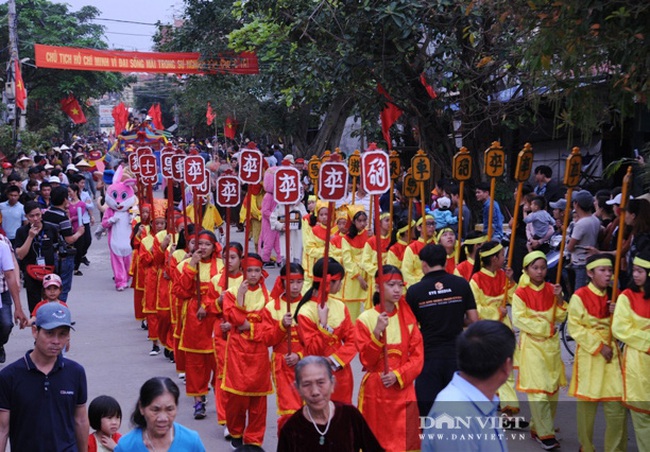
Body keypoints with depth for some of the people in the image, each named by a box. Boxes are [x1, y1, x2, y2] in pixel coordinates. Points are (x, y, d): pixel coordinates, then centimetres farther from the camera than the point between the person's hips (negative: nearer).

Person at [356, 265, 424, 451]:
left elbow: (418, 357, 1)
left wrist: (398, 375, -13)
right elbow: (366, 360, -10)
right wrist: (378, 332, -22)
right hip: (375, 390, -2)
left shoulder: (408, 318, 4)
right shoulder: (366, 319, -5)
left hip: (403, 389, 2)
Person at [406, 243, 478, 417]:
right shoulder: (461, 284, -4)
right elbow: (473, 320, -1)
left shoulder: (414, 291, -8)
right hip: (456, 355, 2)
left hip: (428, 356, -2)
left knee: (427, 409, 5)